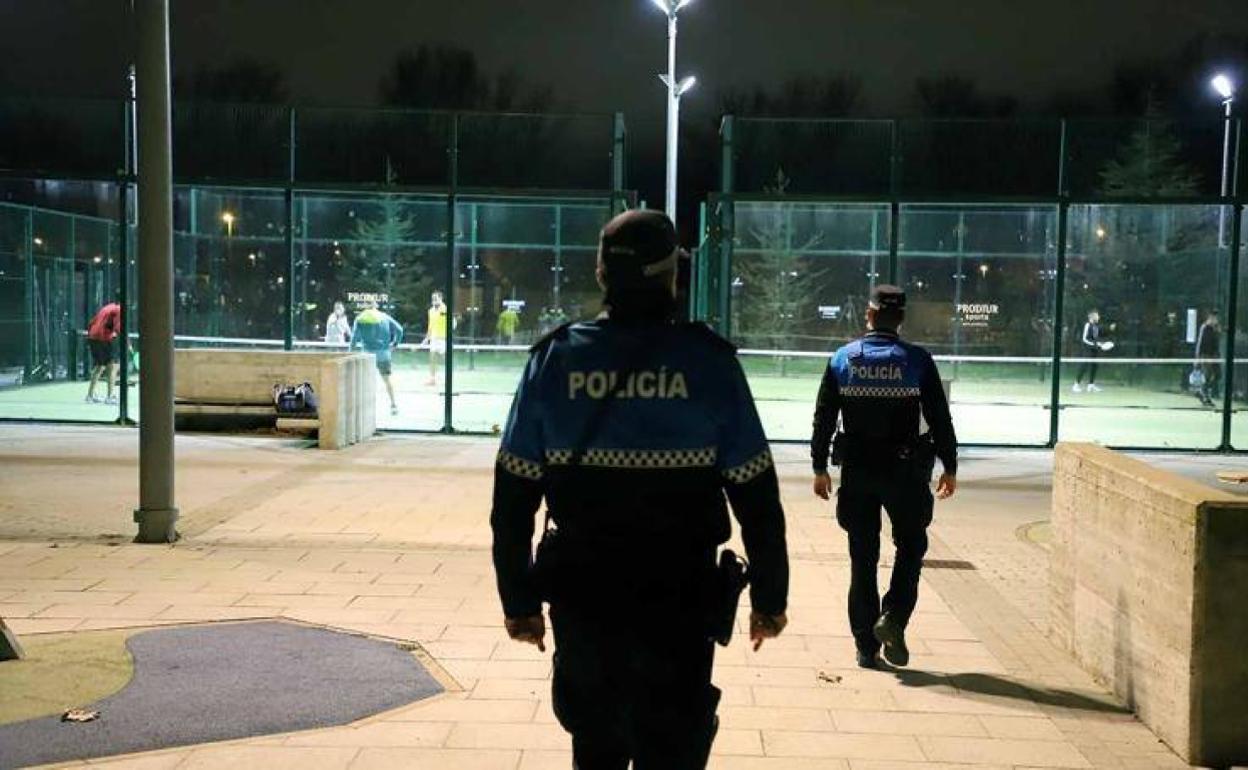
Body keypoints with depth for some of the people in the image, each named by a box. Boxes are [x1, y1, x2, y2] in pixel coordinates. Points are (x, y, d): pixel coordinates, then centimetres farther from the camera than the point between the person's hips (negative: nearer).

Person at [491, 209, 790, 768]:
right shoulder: (708, 360, -9)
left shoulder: (556, 356, -4)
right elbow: (756, 497, -7)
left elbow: (513, 495, -2)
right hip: (680, 597, -2)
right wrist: (769, 596, 4)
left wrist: (519, 599, 7)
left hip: (581, 594, 2)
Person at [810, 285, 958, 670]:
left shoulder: (842, 359, 1)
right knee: (911, 547, 16)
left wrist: (820, 468, 9)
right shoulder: (918, 361, -4)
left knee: (862, 558, 9)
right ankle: (893, 617, -5)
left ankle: (866, 647, 12)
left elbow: (823, 418, 2)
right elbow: (940, 420, -3)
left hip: (856, 472, 2)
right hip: (904, 472, -2)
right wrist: (949, 467, 6)